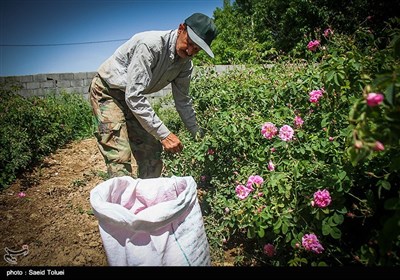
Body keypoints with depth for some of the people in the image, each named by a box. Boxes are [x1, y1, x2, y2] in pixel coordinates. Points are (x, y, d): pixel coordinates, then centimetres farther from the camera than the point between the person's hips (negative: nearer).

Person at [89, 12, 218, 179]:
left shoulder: (185, 63, -7)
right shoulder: (150, 45, -32)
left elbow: (182, 100, 4)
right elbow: (133, 96, -36)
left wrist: (198, 134, -1)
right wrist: (164, 134, -37)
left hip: (134, 97, 7)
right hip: (107, 92, -7)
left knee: (151, 150, 5)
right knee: (120, 156, -18)